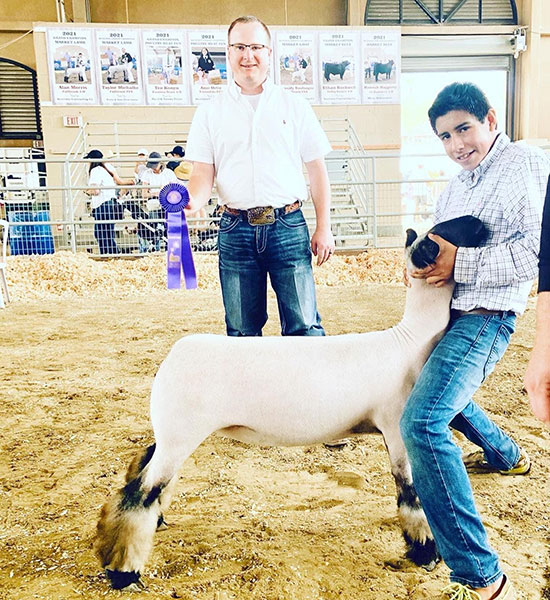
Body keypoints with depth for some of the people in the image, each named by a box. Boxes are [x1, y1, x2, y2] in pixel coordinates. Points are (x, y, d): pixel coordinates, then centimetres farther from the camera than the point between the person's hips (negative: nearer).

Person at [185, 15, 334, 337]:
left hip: (289, 226, -1)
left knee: (304, 326, -2)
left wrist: (324, 227, 2)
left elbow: (317, 170, 8)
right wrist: (192, 200, -17)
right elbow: (204, 172, 6)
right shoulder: (210, 112, 10)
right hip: (236, 229, 1)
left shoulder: (295, 106, 9)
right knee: (242, 331, 9)